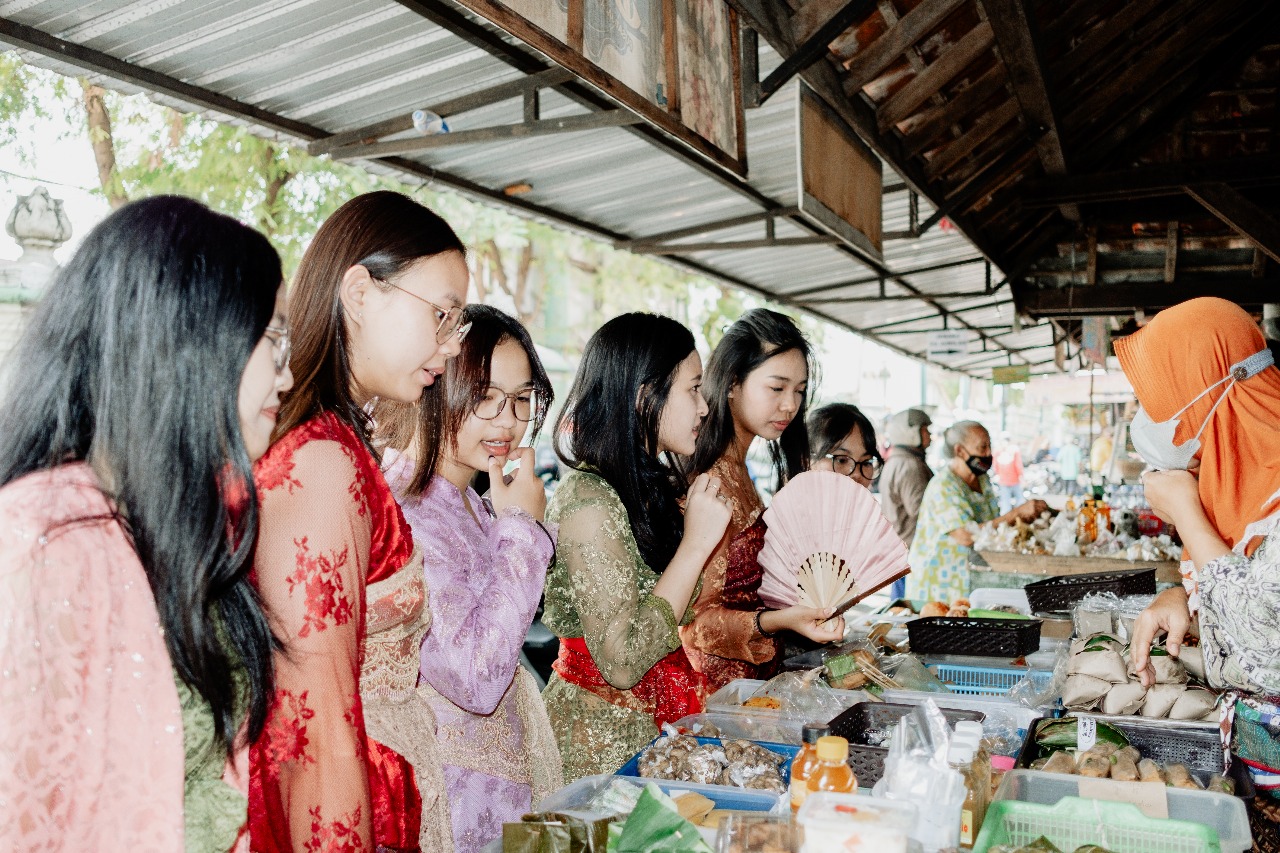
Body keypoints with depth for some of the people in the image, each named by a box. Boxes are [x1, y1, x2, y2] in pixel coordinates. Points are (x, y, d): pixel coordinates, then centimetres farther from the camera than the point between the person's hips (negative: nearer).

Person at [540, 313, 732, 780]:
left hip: (654, 728, 8)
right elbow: (621, 661, -22)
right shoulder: (587, 498, -18)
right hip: (603, 745, -8)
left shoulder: (656, 487, 10)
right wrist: (696, 543, -19)